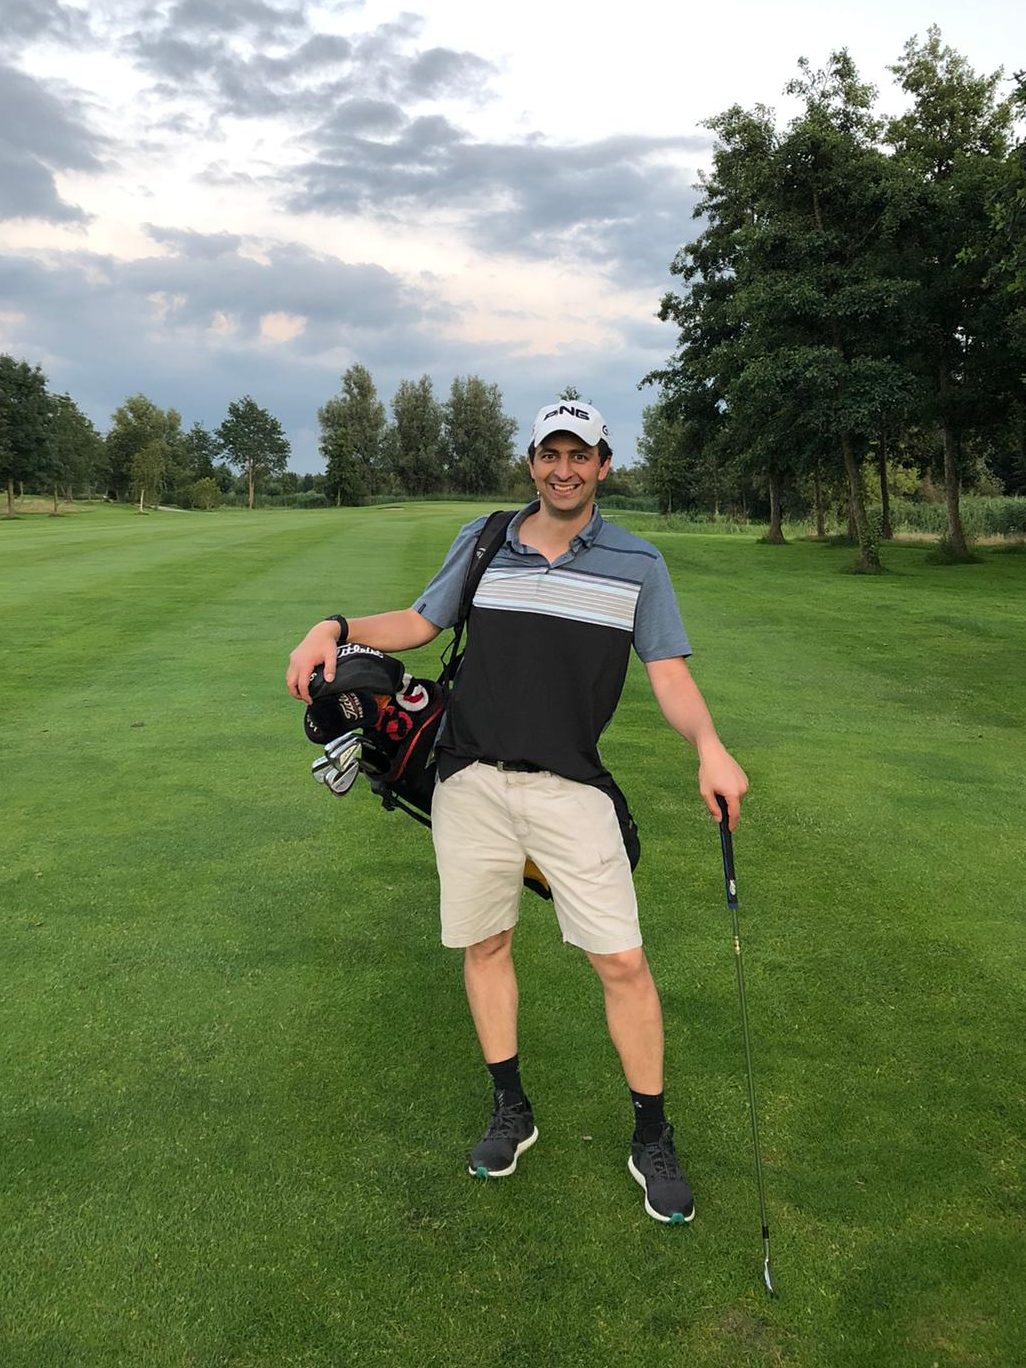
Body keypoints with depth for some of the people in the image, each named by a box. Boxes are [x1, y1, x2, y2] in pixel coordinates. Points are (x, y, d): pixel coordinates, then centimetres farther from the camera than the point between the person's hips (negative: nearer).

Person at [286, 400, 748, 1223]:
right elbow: (421, 622, 17)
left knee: (622, 962, -4)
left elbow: (670, 673, -4)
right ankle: (511, 1111, 33)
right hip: (472, 779, 3)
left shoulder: (637, 563, 1)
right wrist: (337, 628, -1)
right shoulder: (482, 543, 7)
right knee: (485, 944, 12)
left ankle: (653, 1139, 17)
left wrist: (709, 746, -23)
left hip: (573, 787, -2)